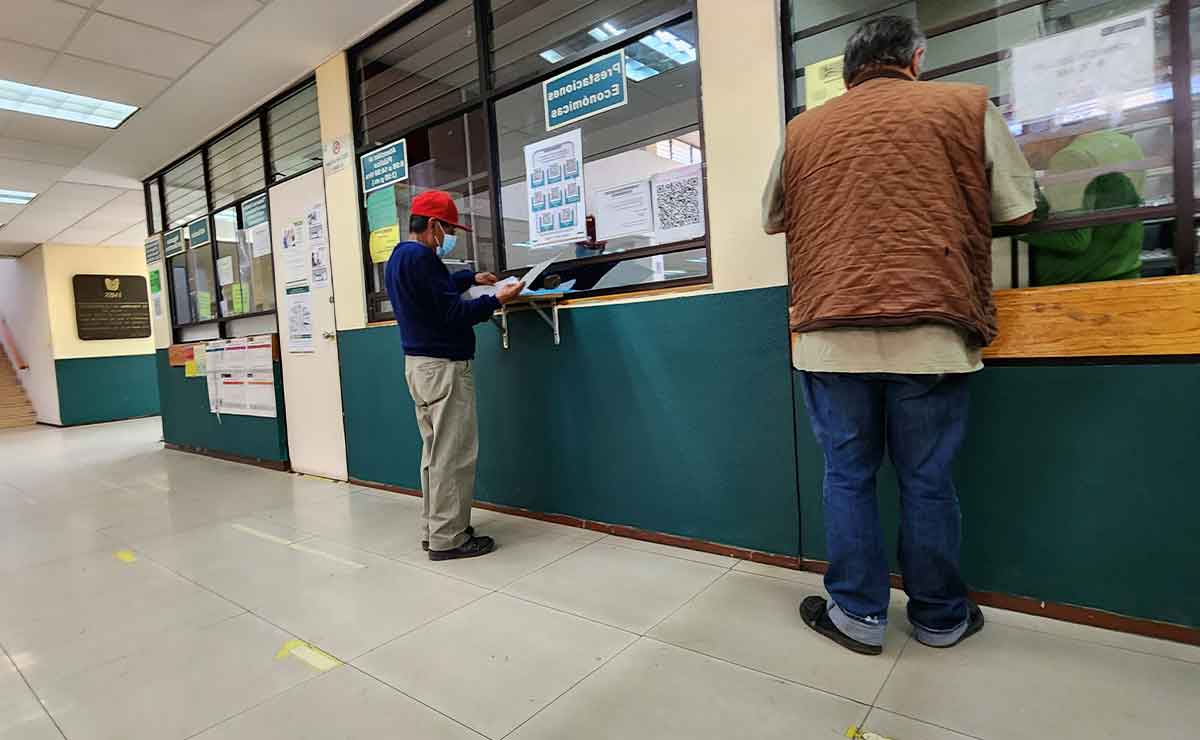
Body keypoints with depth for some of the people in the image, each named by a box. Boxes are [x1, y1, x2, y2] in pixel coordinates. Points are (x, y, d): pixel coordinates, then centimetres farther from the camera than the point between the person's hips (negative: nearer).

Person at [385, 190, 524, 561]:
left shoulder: (399, 256, 15)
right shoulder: (421, 257, -17)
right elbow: (453, 314, -19)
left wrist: (472, 278, 27)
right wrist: (497, 299, -11)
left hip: (418, 364, 11)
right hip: (443, 367, -11)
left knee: (435, 451, 15)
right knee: (453, 455, -3)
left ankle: (433, 529, 22)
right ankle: (447, 538, 4)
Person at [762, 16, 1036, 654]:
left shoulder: (803, 130, 12)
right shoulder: (966, 106, 8)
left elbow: (773, 219, 23)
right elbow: (1017, 212, 9)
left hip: (829, 333, 1)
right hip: (930, 331, 0)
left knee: (847, 475, 11)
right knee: (926, 480, 11)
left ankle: (858, 615, 21)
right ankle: (940, 618, 27)